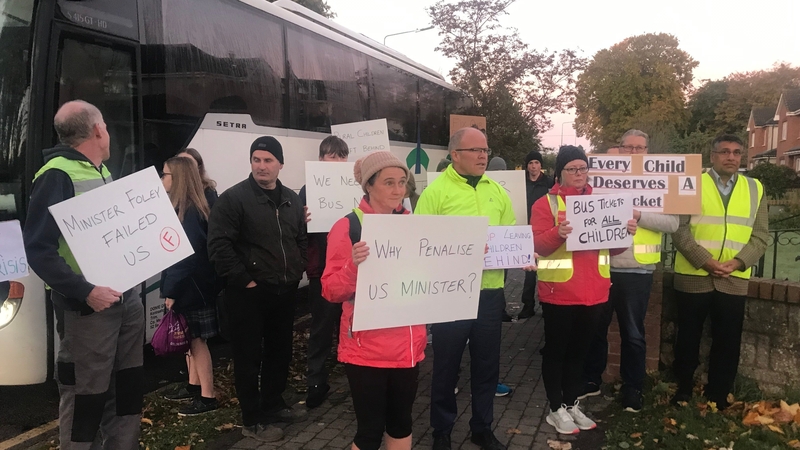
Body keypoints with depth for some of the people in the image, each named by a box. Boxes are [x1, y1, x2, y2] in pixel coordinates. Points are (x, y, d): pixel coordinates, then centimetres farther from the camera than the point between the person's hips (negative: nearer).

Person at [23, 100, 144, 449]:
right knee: (87, 394, 1)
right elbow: (39, 251, -19)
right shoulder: (57, 175, -13)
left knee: (127, 386, 17)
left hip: (127, 296, 8)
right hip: (87, 306, -8)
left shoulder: (102, 170, 13)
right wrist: (85, 291, -26)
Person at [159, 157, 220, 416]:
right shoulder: (180, 208, 11)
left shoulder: (189, 211, -18)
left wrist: (172, 291, -21)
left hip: (191, 288, -9)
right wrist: (171, 288, 12)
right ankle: (194, 386, 29)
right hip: (186, 287, 9)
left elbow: (189, 254, -23)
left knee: (197, 340, -2)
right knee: (190, 339, 17)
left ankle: (207, 397, 6)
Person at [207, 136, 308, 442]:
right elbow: (219, 245, -17)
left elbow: (302, 239, 19)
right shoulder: (234, 197, -11)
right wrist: (243, 280, -17)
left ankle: (274, 405, 35)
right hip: (249, 293, -6)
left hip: (285, 291, 7)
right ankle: (253, 421, 16)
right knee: (249, 357, 4)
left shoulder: (291, 199, 9)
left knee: (280, 352, 17)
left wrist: (298, 270, 8)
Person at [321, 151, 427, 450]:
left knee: (401, 421, 16)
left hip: (408, 344, 5)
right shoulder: (348, 227, -10)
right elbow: (331, 291, -12)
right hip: (367, 347, -5)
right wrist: (354, 264, -30)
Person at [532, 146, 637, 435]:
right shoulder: (546, 203, -4)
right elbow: (538, 245, -13)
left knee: (579, 350, 14)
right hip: (559, 292, -5)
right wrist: (557, 233, -31)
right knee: (556, 350, 5)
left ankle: (573, 404, 27)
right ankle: (557, 409, 17)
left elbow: (613, 246, 12)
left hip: (593, 291, 5)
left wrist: (626, 234, -8)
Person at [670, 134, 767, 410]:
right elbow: (680, 230, -7)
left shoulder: (755, 189, 8)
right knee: (688, 338, 10)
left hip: (734, 280, 2)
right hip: (693, 276, -2)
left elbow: (760, 236, 5)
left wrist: (737, 263, -11)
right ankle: (683, 392, 27)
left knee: (728, 342, 9)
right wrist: (706, 261, -17)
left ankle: (718, 398, 25)